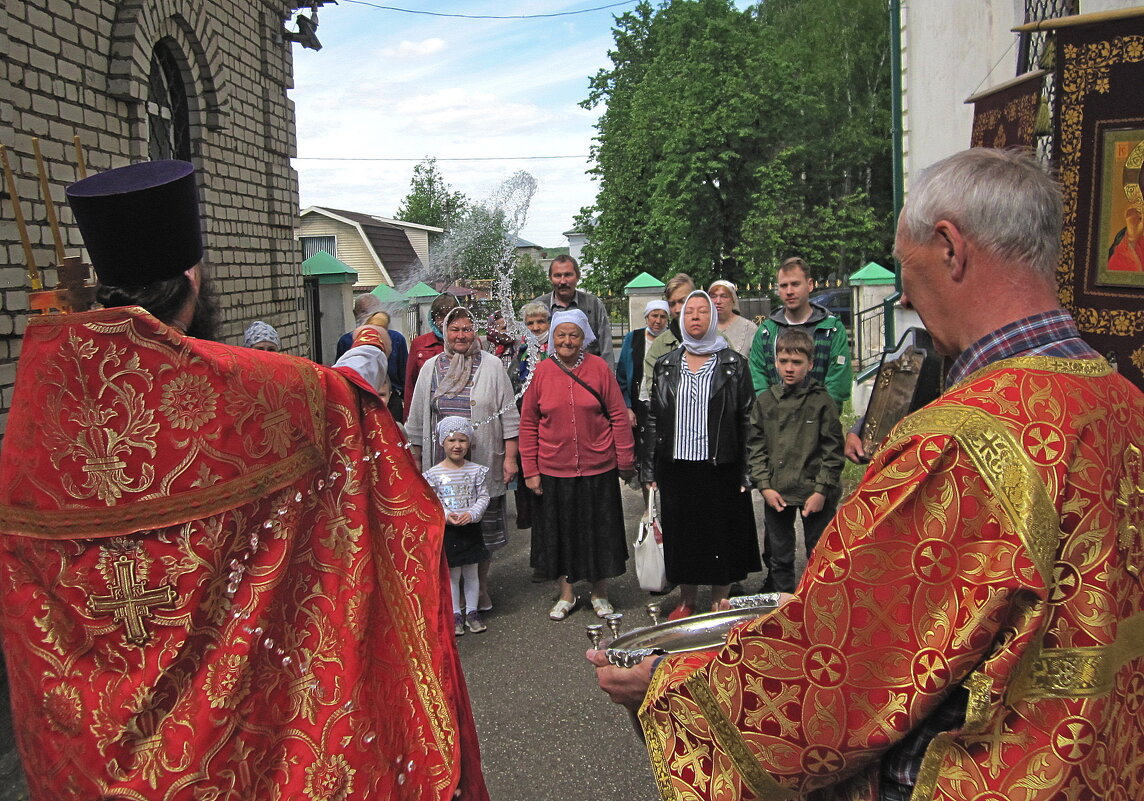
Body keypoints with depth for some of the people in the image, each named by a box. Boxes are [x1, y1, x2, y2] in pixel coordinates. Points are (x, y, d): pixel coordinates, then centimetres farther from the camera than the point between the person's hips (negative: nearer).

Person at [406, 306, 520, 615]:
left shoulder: (491, 366, 1)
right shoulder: (430, 368, 8)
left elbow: (508, 415, 1)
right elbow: (417, 419, 13)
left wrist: (510, 457, -3)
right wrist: (414, 460, 11)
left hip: (483, 465, -1)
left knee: (482, 529, 5)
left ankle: (481, 587, 22)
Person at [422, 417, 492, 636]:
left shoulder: (476, 470, -1)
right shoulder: (434, 474, -5)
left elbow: (483, 497, -1)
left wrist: (472, 514, -18)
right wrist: (446, 515, -21)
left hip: (471, 528, 1)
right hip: (447, 529, -1)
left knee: (471, 572, 11)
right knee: (452, 574, 7)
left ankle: (472, 612, 24)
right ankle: (455, 614, 20)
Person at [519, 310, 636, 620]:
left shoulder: (599, 368, -5)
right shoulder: (542, 371, -2)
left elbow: (618, 416, -2)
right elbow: (528, 423, 2)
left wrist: (626, 461, -2)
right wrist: (530, 470, -1)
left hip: (598, 468, -1)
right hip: (553, 470, 1)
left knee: (599, 531, 10)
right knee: (559, 532, 12)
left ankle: (600, 594, 29)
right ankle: (566, 594, 30)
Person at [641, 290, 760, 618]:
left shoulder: (733, 364, 0)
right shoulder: (666, 366, 8)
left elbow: (747, 418, -1)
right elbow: (653, 419, 9)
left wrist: (746, 471, -7)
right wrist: (649, 469, 4)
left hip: (720, 468, -2)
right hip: (676, 466, 3)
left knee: (721, 536, 5)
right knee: (681, 536, 10)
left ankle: (720, 603, 20)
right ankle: (686, 601, 26)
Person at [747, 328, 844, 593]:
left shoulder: (822, 401, -5)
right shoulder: (765, 401, 4)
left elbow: (833, 451, -5)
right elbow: (755, 447, 4)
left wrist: (822, 490, -10)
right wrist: (765, 486, -5)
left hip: (814, 494, -3)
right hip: (776, 494, 3)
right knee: (780, 558, 13)